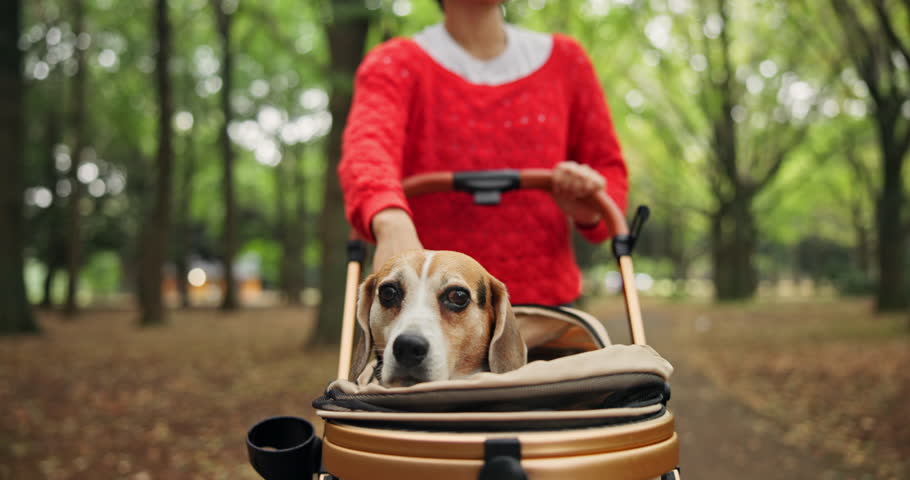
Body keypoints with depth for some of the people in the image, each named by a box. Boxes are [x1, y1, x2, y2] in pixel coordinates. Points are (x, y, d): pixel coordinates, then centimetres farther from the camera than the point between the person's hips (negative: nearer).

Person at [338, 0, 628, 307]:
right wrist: (391, 223, -42)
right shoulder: (395, 65, 1)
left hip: (546, 301, 3)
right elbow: (366, 150, -19)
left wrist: (591, 210, -8)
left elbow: (609, 169, 17)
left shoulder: (565, 60, 13)